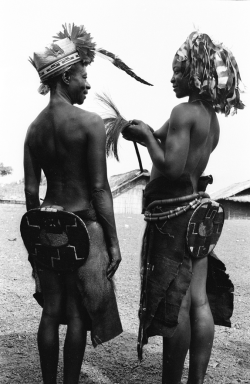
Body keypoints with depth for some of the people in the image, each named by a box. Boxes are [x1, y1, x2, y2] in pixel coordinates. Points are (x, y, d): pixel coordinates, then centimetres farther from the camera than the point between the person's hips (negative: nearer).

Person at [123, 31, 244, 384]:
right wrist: (148, 134, 10)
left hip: (174, 215, -9)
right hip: (197, 211, 9)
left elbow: (171, 166, -23)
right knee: (199, 302, 12)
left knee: (175, 306, 0)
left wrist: (147, 135, -9)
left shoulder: (184, 111, -15)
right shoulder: (211, 118, 12)